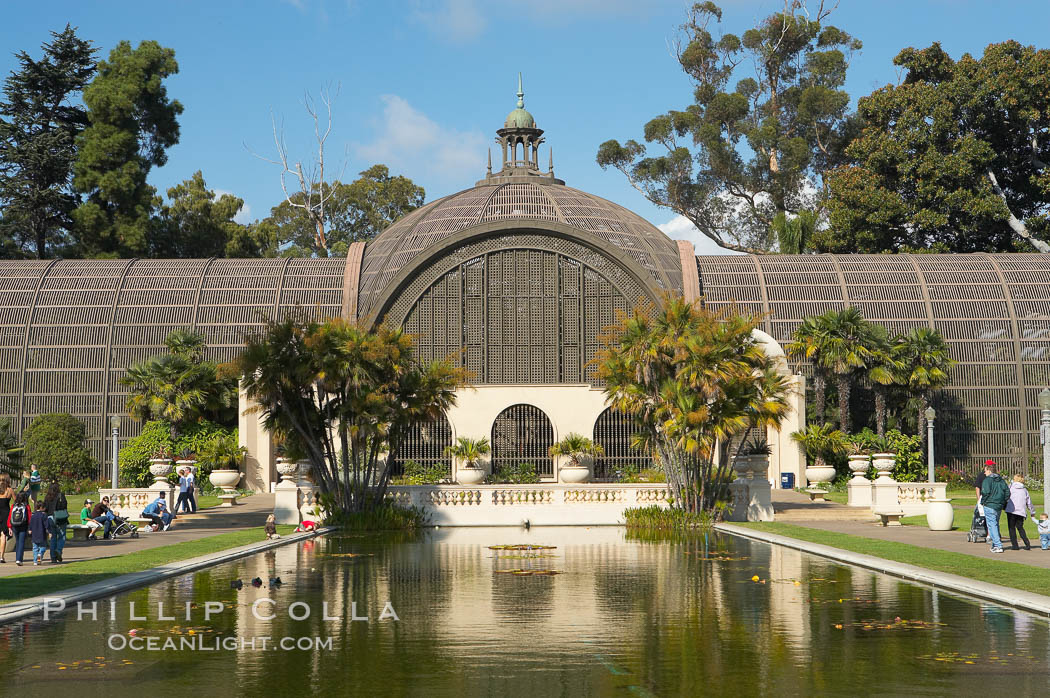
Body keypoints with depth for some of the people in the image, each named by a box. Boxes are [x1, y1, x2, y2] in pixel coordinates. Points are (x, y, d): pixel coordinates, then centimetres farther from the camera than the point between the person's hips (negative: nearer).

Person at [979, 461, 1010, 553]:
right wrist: (1003, 502, 13)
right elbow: (1007, 493, 6)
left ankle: (998, 546, -14)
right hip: (999, 506, 7)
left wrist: (982, 502, -4)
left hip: (989, 506, -7)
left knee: (992, 525, -5)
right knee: (996, 524, 18)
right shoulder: (1001, 480, 10)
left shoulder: (987, 480, -9)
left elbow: (986, 493, -18)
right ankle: (995, 545, 24)